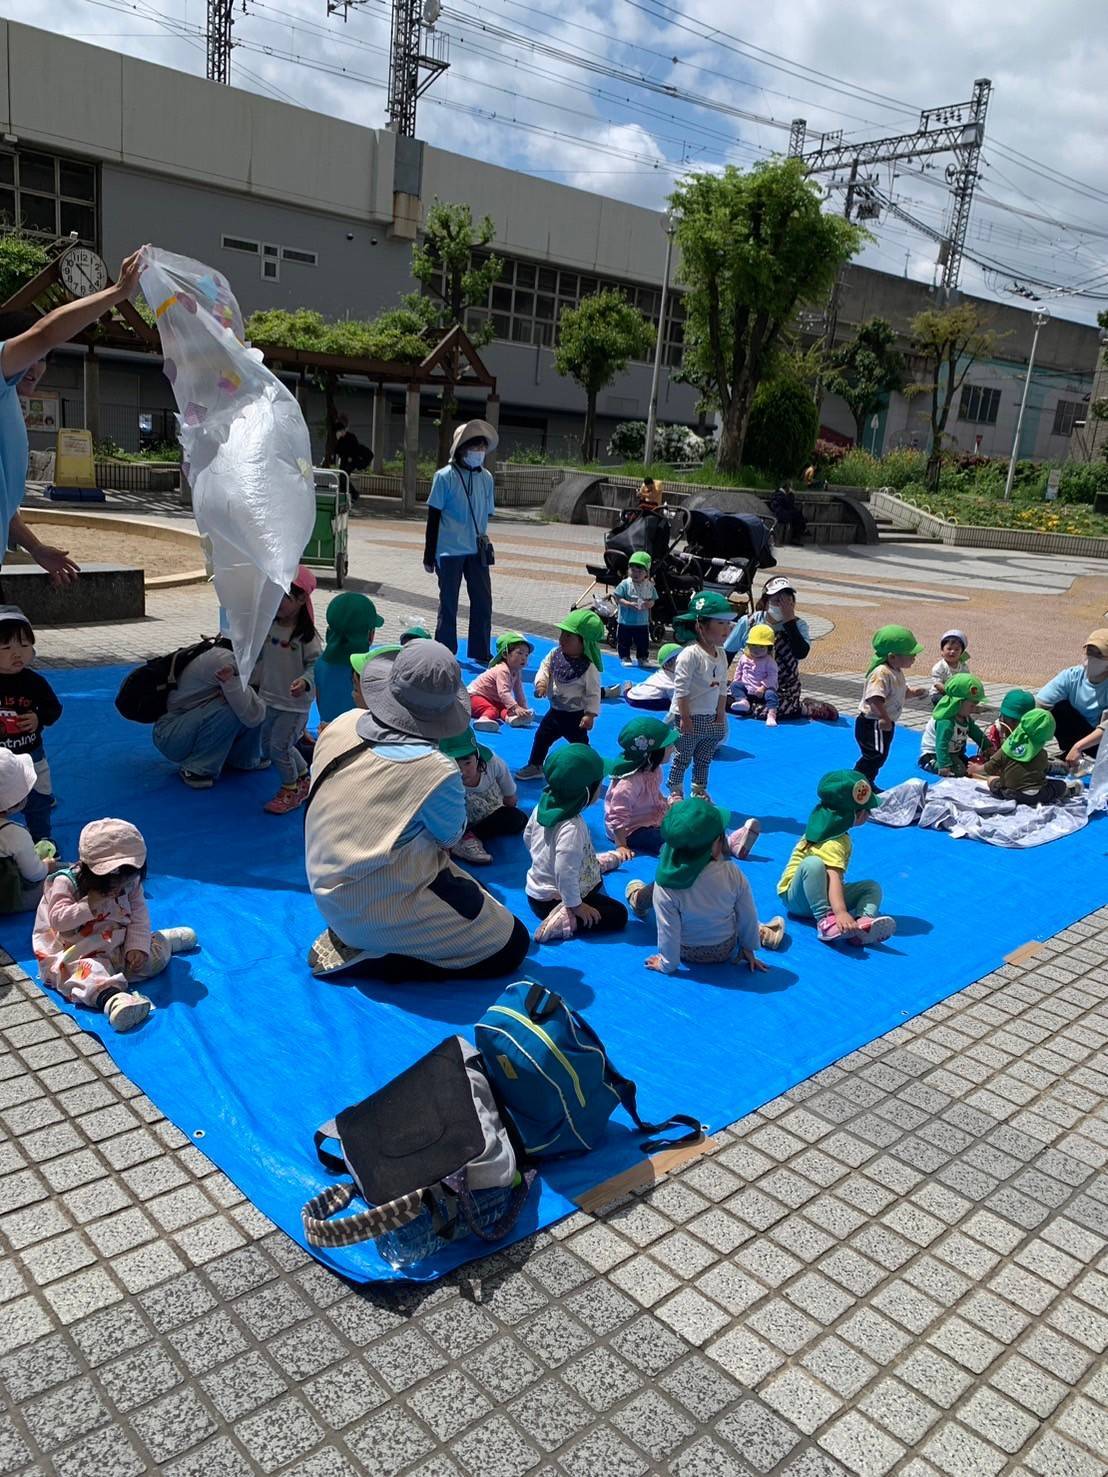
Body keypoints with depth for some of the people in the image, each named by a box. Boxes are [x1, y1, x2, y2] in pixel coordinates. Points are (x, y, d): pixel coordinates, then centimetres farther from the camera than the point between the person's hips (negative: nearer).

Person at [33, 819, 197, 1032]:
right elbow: (58, 920, -21)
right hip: (79, 953, -5)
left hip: (119, 946, 5)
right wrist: (88, 906, -31)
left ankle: (166, 939, 30)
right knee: (90, 971, -37)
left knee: (155, 955, -4)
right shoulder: (66, 883, -16)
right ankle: (112, 997, -67)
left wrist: (137, 946, -15)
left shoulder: (130, 883, -4)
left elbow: (139, 916, -2)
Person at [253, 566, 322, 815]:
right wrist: (253, 682, 19)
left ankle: (290, 790, 17)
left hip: (294, 703, -7)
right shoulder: (269, 625, 2)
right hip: (269, 698, 8)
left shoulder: (306, 634, -17)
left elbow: (315, 664, -17)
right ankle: (304, 778, 34)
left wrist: (305, 682, -35)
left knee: (279, 747, -6)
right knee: (267, 745, 16)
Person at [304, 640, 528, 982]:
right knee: (511, 945, 3)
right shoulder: (437, 772, -26)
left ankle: (348, 940, 14)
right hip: (377, 909, -7)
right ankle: (370, 958, -2)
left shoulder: (342, 725, -11)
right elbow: (451, 836, -6)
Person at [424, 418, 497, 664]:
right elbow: (433, 516, -5)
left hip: (477, 550, 5)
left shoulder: (486, 477, 7)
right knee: (448, 604, 4)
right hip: (449, 551, -4)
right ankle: (445, 654, 15)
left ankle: (481, 653, 17)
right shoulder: (445, 476, -7)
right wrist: (429, 554, -5)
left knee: (483, 602, 5)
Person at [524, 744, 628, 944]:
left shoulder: (543, 804, -8)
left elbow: (528, 838, 8)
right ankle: (562, 921, -17)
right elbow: (565, 873, -34)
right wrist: (576, 906, -22)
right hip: (551, 900, -10)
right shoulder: (572, 828, -34)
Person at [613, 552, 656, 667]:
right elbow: (618, 598, -11)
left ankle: (643, 658, 27)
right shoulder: (625, 584, -10)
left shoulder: (649, 586, -2)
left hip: (643, 622, 2)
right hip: (625, 621, -2)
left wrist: (648, 604, -19)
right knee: (624, 641, 8)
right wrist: (629, 604, -23)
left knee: (643, 642, 12)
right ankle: (625, 658, 23)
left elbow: (652, 601, 4)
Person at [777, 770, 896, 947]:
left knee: (872, 887, -5)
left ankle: (864, 922, -37)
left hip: (822, 893, 10)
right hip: (797, 897, -10)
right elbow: (833, 877, -43)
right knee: (813, 863, -38)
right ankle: (825, 920, -49)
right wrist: (841, 912, -56)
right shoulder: (832, 844, -27)